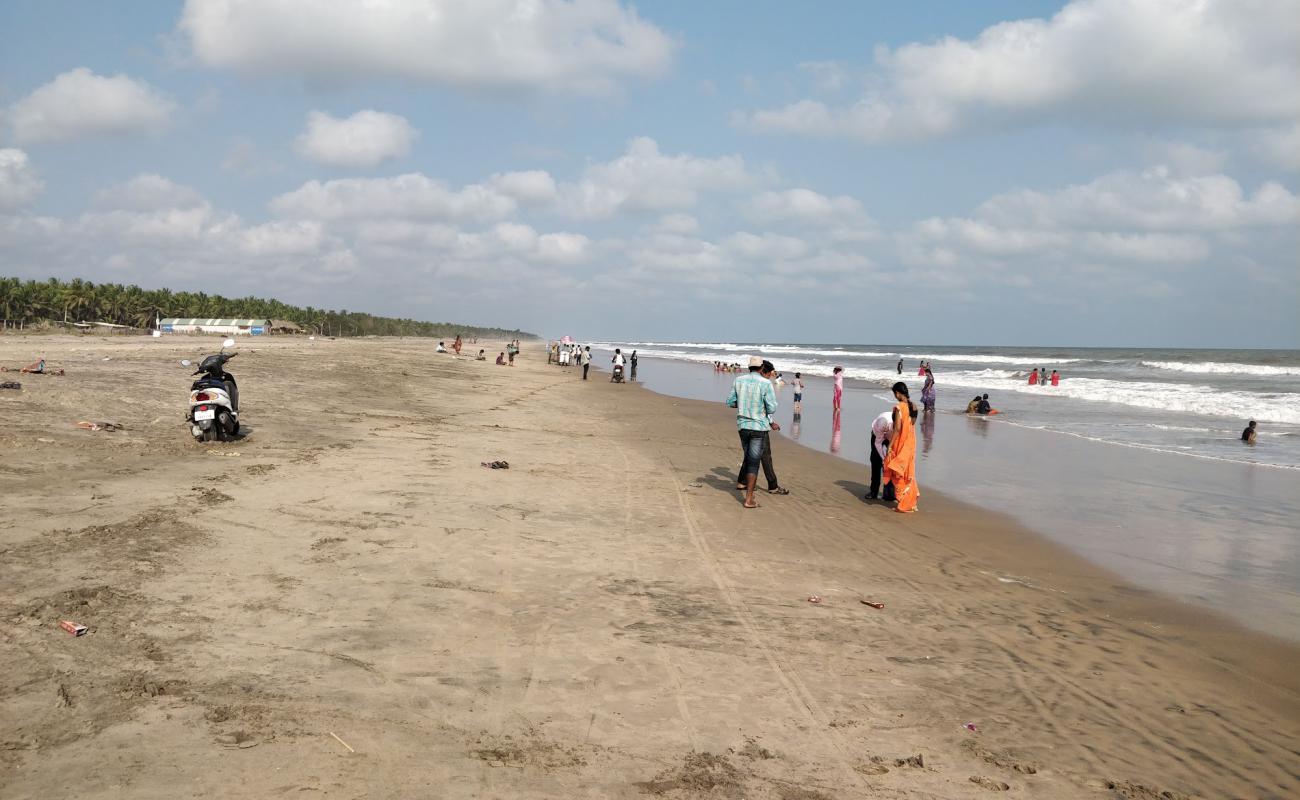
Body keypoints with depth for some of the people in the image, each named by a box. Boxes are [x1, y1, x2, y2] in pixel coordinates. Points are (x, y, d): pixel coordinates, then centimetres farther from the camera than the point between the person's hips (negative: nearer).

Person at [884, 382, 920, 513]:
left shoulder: (898, 407, -19)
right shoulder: (913, 406, 3)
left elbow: (897, 428, -21)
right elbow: (910, 424, 9)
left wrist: (890, 446, -16)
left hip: (900, 443, -7)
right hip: (911, 443, 7)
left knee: (899, 474, 5)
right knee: (909, 473, 17)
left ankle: (904, 506, 9)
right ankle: (911, 503, 23)